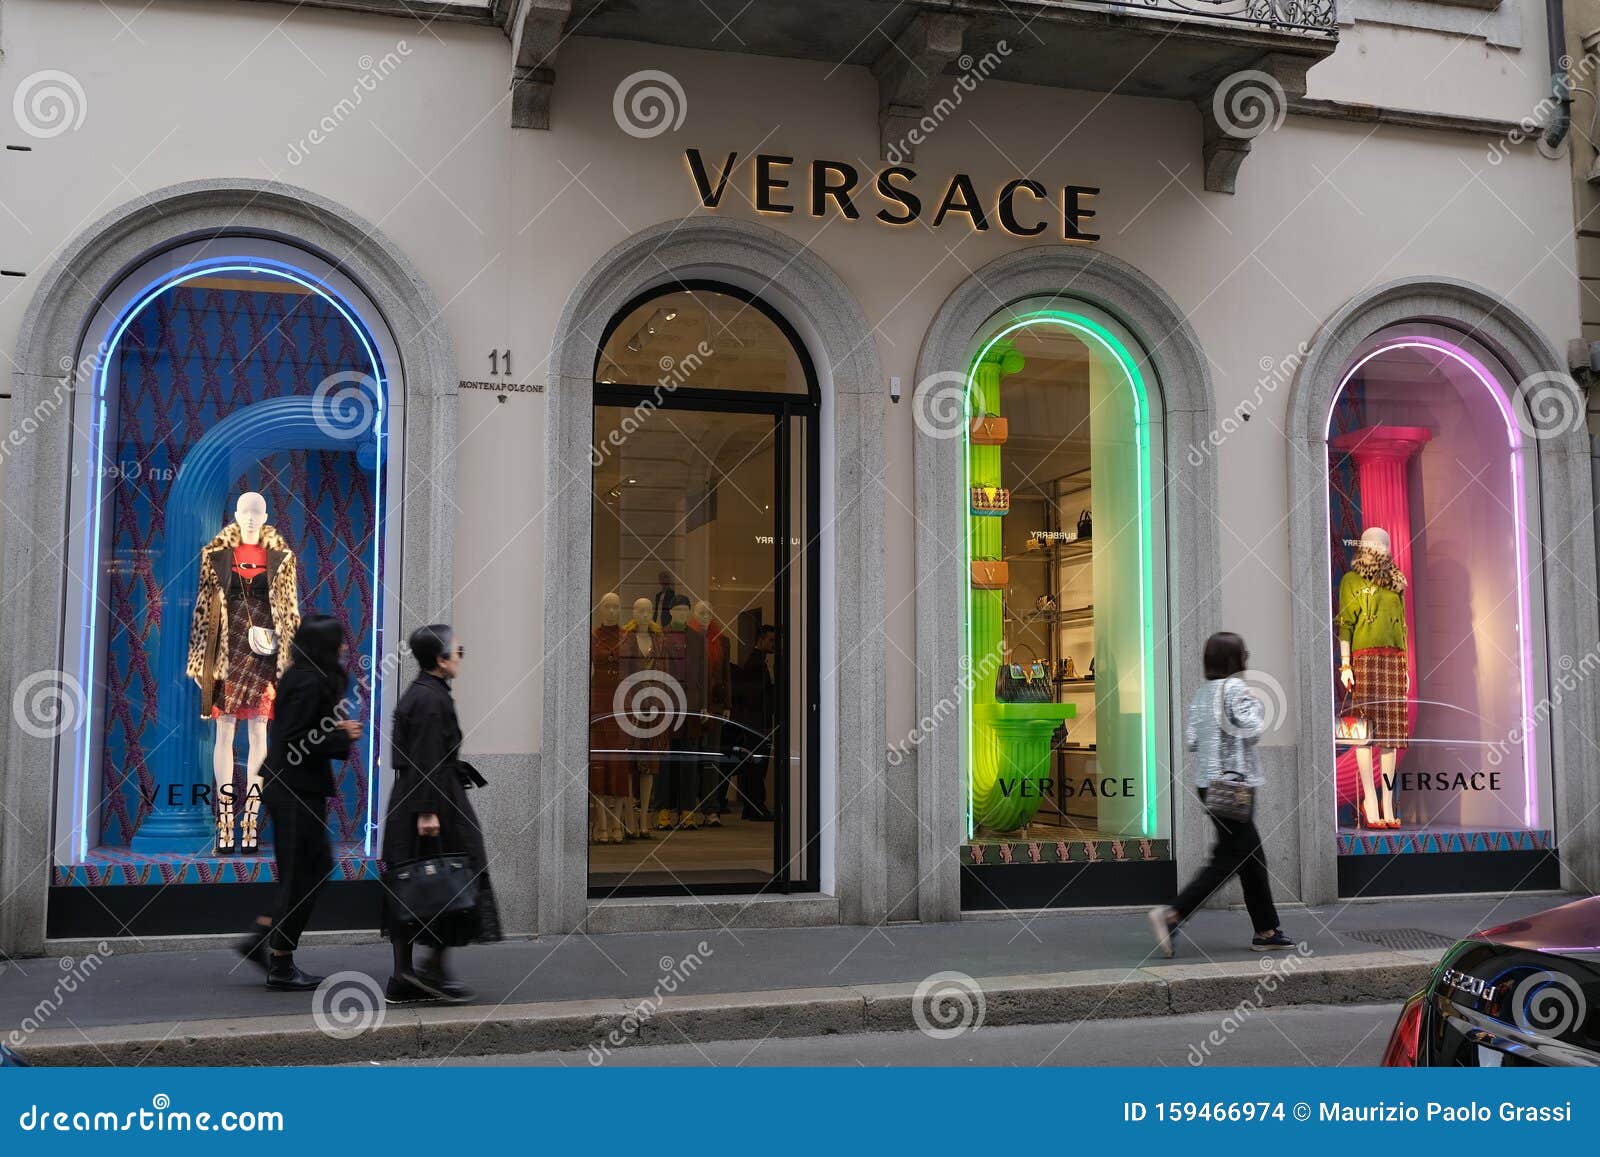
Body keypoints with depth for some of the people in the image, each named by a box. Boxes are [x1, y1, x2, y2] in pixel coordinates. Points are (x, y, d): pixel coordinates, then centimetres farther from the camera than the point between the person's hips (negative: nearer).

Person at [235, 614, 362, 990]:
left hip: (289, 787, 10)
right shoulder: (310, 682, -18)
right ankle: (281, 966, 8)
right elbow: (295, 741, -23)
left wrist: (338, 730, 7)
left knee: (317, 865, 17)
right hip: (297, 790, -10)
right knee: (302, 874, -1)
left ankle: (261, 939, 20)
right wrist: (342, 738, -13)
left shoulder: (303, 678, 13)